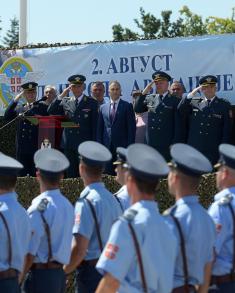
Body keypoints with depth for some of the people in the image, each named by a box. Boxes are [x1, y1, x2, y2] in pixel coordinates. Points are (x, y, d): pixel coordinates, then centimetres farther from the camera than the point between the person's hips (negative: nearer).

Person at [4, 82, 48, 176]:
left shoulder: (42, 106, 3)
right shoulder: (19, 107, 13)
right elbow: (7, 117, -2)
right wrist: (15, 100, -6)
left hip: (37, 147, -3)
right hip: (22, 149, 3)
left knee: (36, 175, -1)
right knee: (22, 176, 5)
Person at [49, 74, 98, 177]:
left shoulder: (92, 102, 3)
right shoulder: (65, 101, 12)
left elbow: (94, 125, 0)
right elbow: (51, 111, 0)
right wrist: (62, 95, -7)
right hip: (69, 145, 3)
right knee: (70, 175, 5)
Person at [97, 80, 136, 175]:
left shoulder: (127, 106, 3)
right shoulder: (103, 108, 13)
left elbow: (131, 127, -1)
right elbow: (100, 128, 13)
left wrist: (130, 146, -7)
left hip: (122, 146, -3)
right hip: (107, 146, 3)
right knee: (109, 173, 1)